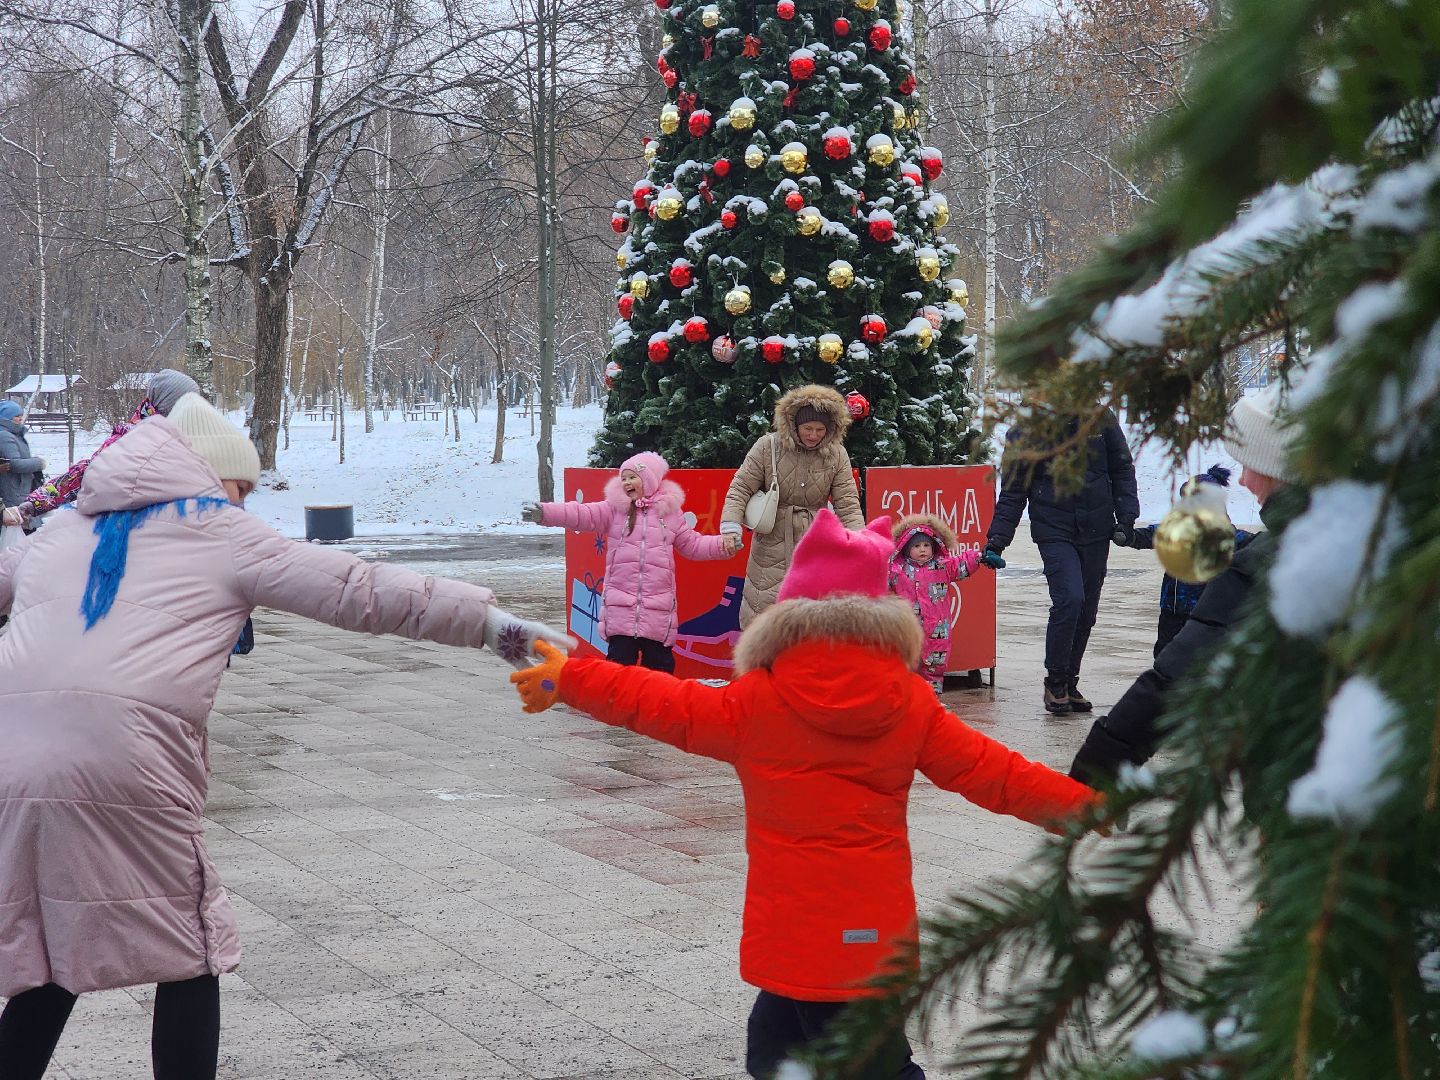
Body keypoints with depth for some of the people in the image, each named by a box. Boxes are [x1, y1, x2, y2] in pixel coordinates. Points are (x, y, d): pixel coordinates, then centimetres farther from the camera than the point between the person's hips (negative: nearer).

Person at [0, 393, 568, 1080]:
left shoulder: (59, 534, 25)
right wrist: (492, 621, 7)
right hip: (121, 765, -5)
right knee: (186, 958, 11)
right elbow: (360, 592, 6)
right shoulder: (217, 533, 10)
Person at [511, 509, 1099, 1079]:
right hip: (879, 935, 4)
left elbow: (659, 702, -3)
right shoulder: (911, 703, -1)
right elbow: (987, 770, 5)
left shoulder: (757, 703, -9)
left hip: (793, 941, -4)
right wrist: (1077, 804, 18)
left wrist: (567, 680, 9)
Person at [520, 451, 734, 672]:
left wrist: (723, 545, -3)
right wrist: (544, 512, -21)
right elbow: (582, 515, -7)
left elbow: (692, 544, 13)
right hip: (620, 603, -1)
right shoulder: (614, 508, 5)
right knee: (620, 658, -2)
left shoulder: (669, 512, 8)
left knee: (659, 662, 7)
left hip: (659, 607, 1)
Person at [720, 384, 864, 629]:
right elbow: (740, 490, -5)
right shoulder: (767, 447, -6)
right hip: (772, 546, -1)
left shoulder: (837, 455, -1)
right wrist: (730, 528, -20)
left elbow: (848, 505, -3)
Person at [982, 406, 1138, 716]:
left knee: (1086, 610, 8)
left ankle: (1069, 682, 21)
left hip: (1096, 532, 3)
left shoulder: (1101, 419, 2)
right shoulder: (1027, 432, -3)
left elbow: (1122, 469, 11)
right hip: (1054, 532, -3)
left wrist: (1125, 517, 1)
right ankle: (1055, 682, -6)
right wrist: (997, 539, -4)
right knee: (1069, 599, -20)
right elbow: (1013, 492, 2)